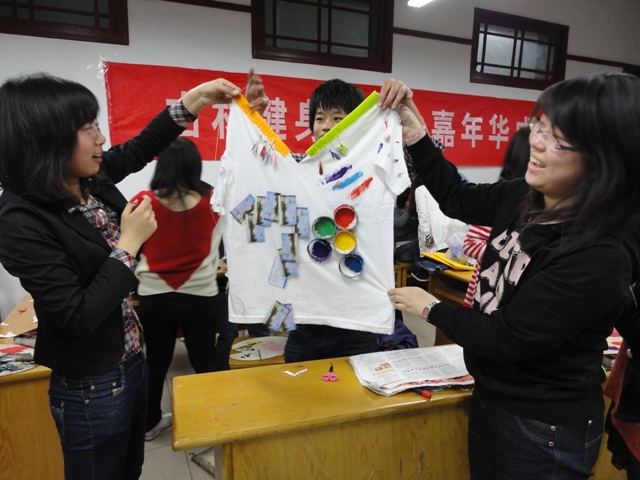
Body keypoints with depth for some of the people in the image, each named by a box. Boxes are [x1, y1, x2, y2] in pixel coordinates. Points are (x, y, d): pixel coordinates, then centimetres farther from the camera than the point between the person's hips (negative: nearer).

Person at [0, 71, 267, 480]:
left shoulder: (90, 180, -4)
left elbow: (139, 149, 12)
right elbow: (79, 318, -27)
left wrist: (193, 100, 7)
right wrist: (129, 244, -23)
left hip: (131, 362, 8)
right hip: (91, 388, -8)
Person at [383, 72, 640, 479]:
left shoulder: (601, 258, -31)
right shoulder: (526, 200, -10)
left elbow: (505, 339, -26)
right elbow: (457, 199, 6)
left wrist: (432, 308, -11)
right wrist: (411, 129, -3)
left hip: (546, 432, -7)